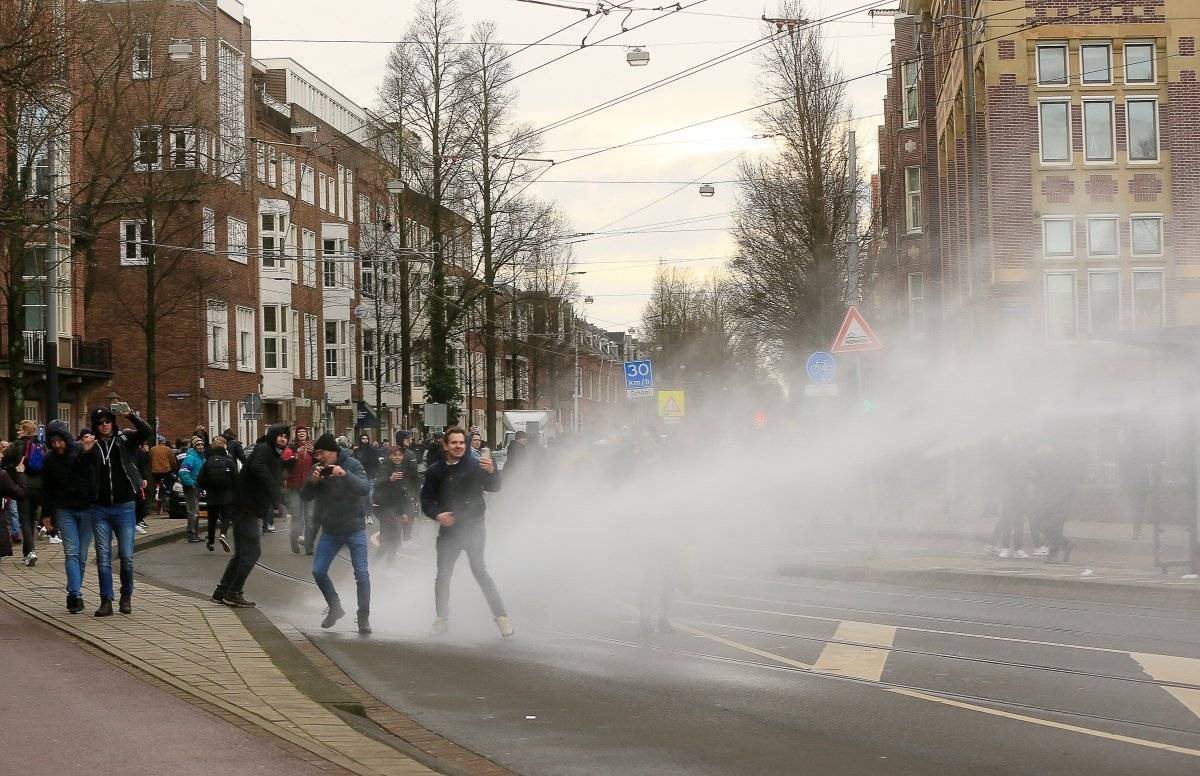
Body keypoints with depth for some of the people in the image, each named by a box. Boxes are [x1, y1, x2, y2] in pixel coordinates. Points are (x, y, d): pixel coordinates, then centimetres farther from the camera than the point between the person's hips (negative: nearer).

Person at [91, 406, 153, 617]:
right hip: (100, 510, 1)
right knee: (103, 557, 1)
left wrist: (130, 416, -22)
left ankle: (126, 597, 19)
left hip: (124, 507, -1)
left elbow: (147, 432, -12)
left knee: (127, 556, 2)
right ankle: (106, 601, 5)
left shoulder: (125, 440, 3)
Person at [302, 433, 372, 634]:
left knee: (361, 574, -7)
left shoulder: (352, 465, -12)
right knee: (318, 571, 2)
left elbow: (365, 488, -26)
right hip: (330, 530, 4)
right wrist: (312, 481, -24)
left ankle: (364, 617, 5)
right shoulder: (319, 468, -1)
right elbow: (305, 497, -5)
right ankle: (335, 607, 23)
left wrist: (345, 474, -39)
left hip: (354, 528, -4)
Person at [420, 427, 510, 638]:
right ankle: (442, 619, 18)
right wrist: (437, 514, -11)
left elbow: (494, 487, -13)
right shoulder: (436, 471, 5)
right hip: (448, 529, 3)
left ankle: (501, 616, -7)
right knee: (443, 575, 4)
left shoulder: (475, 466, -3)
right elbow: (426, 499, 9)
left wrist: (491, 472, -34)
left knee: (480, 572, -12)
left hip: (474, 528, -3)